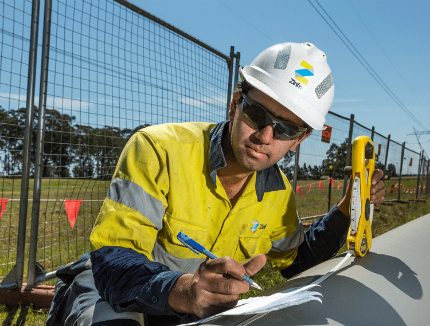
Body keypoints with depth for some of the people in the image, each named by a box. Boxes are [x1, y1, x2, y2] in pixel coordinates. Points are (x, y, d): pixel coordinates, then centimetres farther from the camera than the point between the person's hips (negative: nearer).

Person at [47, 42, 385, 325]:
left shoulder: (278, 192, -6)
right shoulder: (158, 150, -25)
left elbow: (295, 260, 8)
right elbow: (112, 260, -28)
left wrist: (347, 210, -6)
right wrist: (181, 291, -48)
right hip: (111, 294, -5)